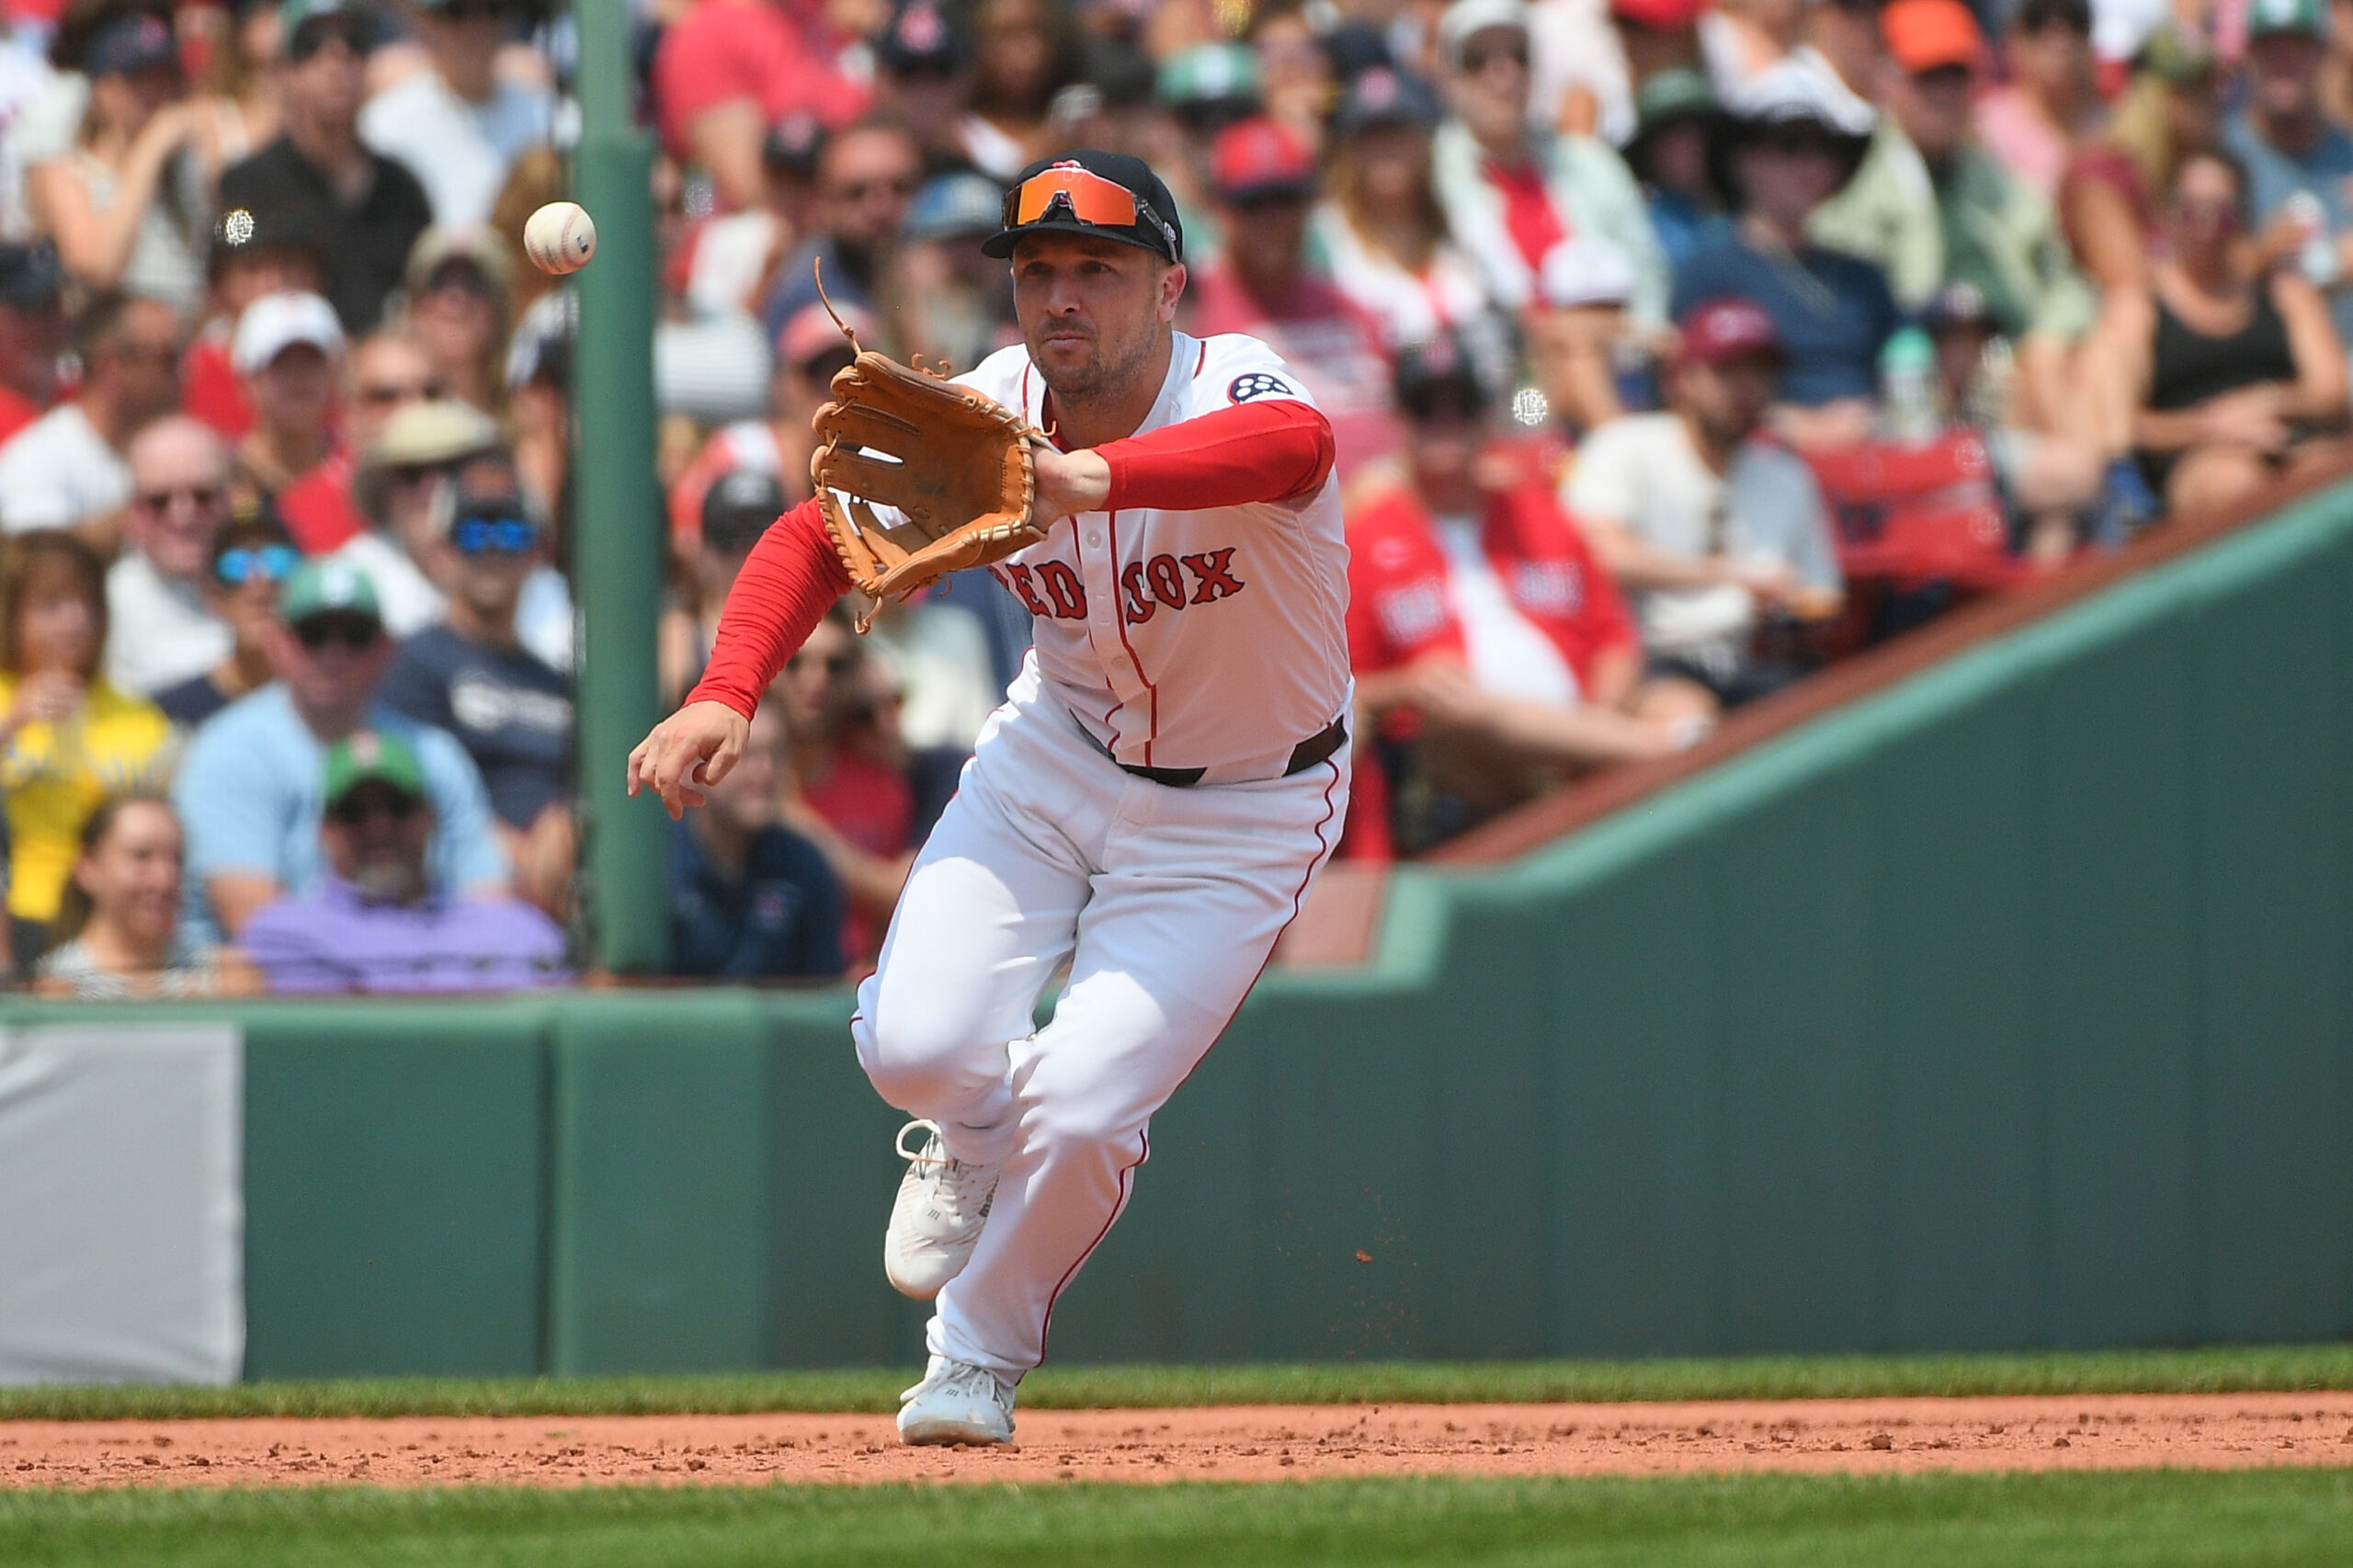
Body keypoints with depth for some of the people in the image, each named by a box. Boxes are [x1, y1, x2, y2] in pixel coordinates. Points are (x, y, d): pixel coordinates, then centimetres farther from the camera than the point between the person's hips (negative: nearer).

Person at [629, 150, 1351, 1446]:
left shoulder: (1228, 391, -31)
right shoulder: (987, 414, -15)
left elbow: (1292, 446, -56)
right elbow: (818, 537, -7)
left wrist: (1087, 478, -75)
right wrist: (726, 695, -27)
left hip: (1240, 809, -4)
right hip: (1057, 756, 4)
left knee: (1077, 1112, -18)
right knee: (916, 1045, -17)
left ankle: (980, 1355, 14)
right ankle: (975, 1143, 23)